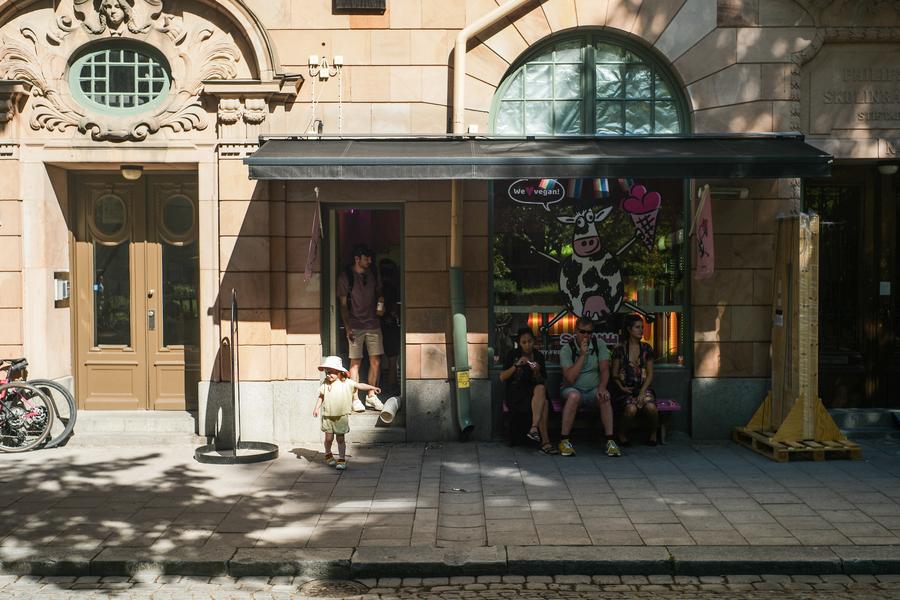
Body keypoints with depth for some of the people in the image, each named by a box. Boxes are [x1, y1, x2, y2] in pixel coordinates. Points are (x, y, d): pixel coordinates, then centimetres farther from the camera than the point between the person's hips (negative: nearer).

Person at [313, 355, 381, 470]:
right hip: (327, 416, 1)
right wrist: (316, 408, 5)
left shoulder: (346, 383, -3)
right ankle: (328, 454, 29)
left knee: (341, 438, 2)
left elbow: (359, 385, 1)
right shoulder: (325, 384, 2)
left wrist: (372, 388, -4)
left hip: (341, 416, -1)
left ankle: (342, 460, 11)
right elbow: (321, 396, 11)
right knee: (328, 437, 1)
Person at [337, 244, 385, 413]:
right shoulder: (345, 277, -3)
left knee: (375, 362, 3)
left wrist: (381, 305, 1)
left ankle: (371, 396, 17)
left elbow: (379, 293, 23)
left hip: (373, 324, 4)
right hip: (355, 327, -4)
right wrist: (347, 328, -9)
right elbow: (343, 305, -2)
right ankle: (355, 399, 5)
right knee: (355, 362, -3)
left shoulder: (373, 274, 9)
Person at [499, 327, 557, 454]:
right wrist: (516, 365, -17)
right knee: (543, 403, -32)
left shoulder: (538, 356, 10)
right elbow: (502, 377, -5)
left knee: (541, 389, -35)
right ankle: (545, 441, -37)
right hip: (515, 393, -3)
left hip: (533, 392, 3)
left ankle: (534, 429, -44)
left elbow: (542, 382, 9)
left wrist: (537, 372, -12)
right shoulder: (513, 354, 3)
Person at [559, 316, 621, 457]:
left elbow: (604, 370, -4)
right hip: (572, 389, -2)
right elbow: (570, 378, -16)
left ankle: (610, 440, -28)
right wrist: (582, 355, -19)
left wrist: (602, 387, -24)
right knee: (574, 396, -36)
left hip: (593, 390, 2)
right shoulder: (566, 350, -7)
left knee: (604, 396, -30)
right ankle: (564, 440, -31)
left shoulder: (599, 346, 3)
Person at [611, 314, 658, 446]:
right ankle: (622, 434, -4)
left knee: (651, 407, -31)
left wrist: (642, 391, -8)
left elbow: (650, 374, 7)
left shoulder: (646, 348, 10)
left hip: (643, 387, 2)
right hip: (625, 389, -2)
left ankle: (653, 434, -1)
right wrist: (621, 388, -12)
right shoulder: (620, 349, 3)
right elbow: (614, 375, 6)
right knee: (631, 409, -34)